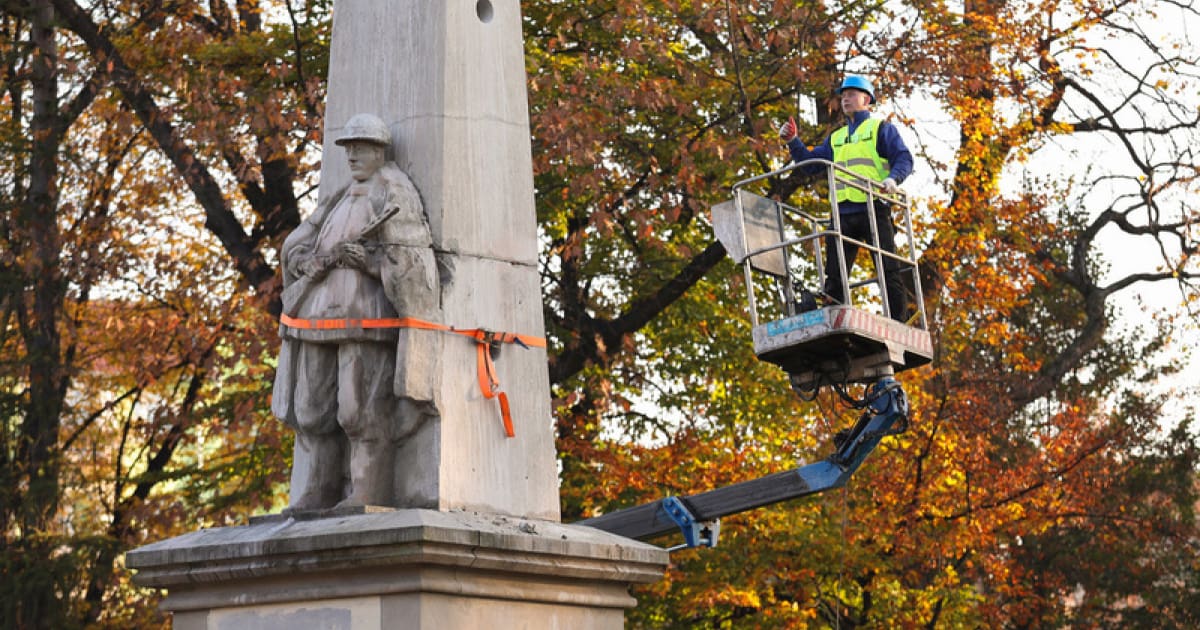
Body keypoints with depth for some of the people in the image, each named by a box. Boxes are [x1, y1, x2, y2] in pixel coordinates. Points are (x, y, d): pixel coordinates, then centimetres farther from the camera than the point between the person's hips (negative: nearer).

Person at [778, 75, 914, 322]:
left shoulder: (881, 128, 11)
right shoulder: (835, 138, 27)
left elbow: (904, 158, 0)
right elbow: (810, 163, 22)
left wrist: (893, 178, -20)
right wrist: (792, 142, 9)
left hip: (874, 209, -5)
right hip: (842, 213, 5)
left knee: (888, 271, -6)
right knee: (834, 276, 1)